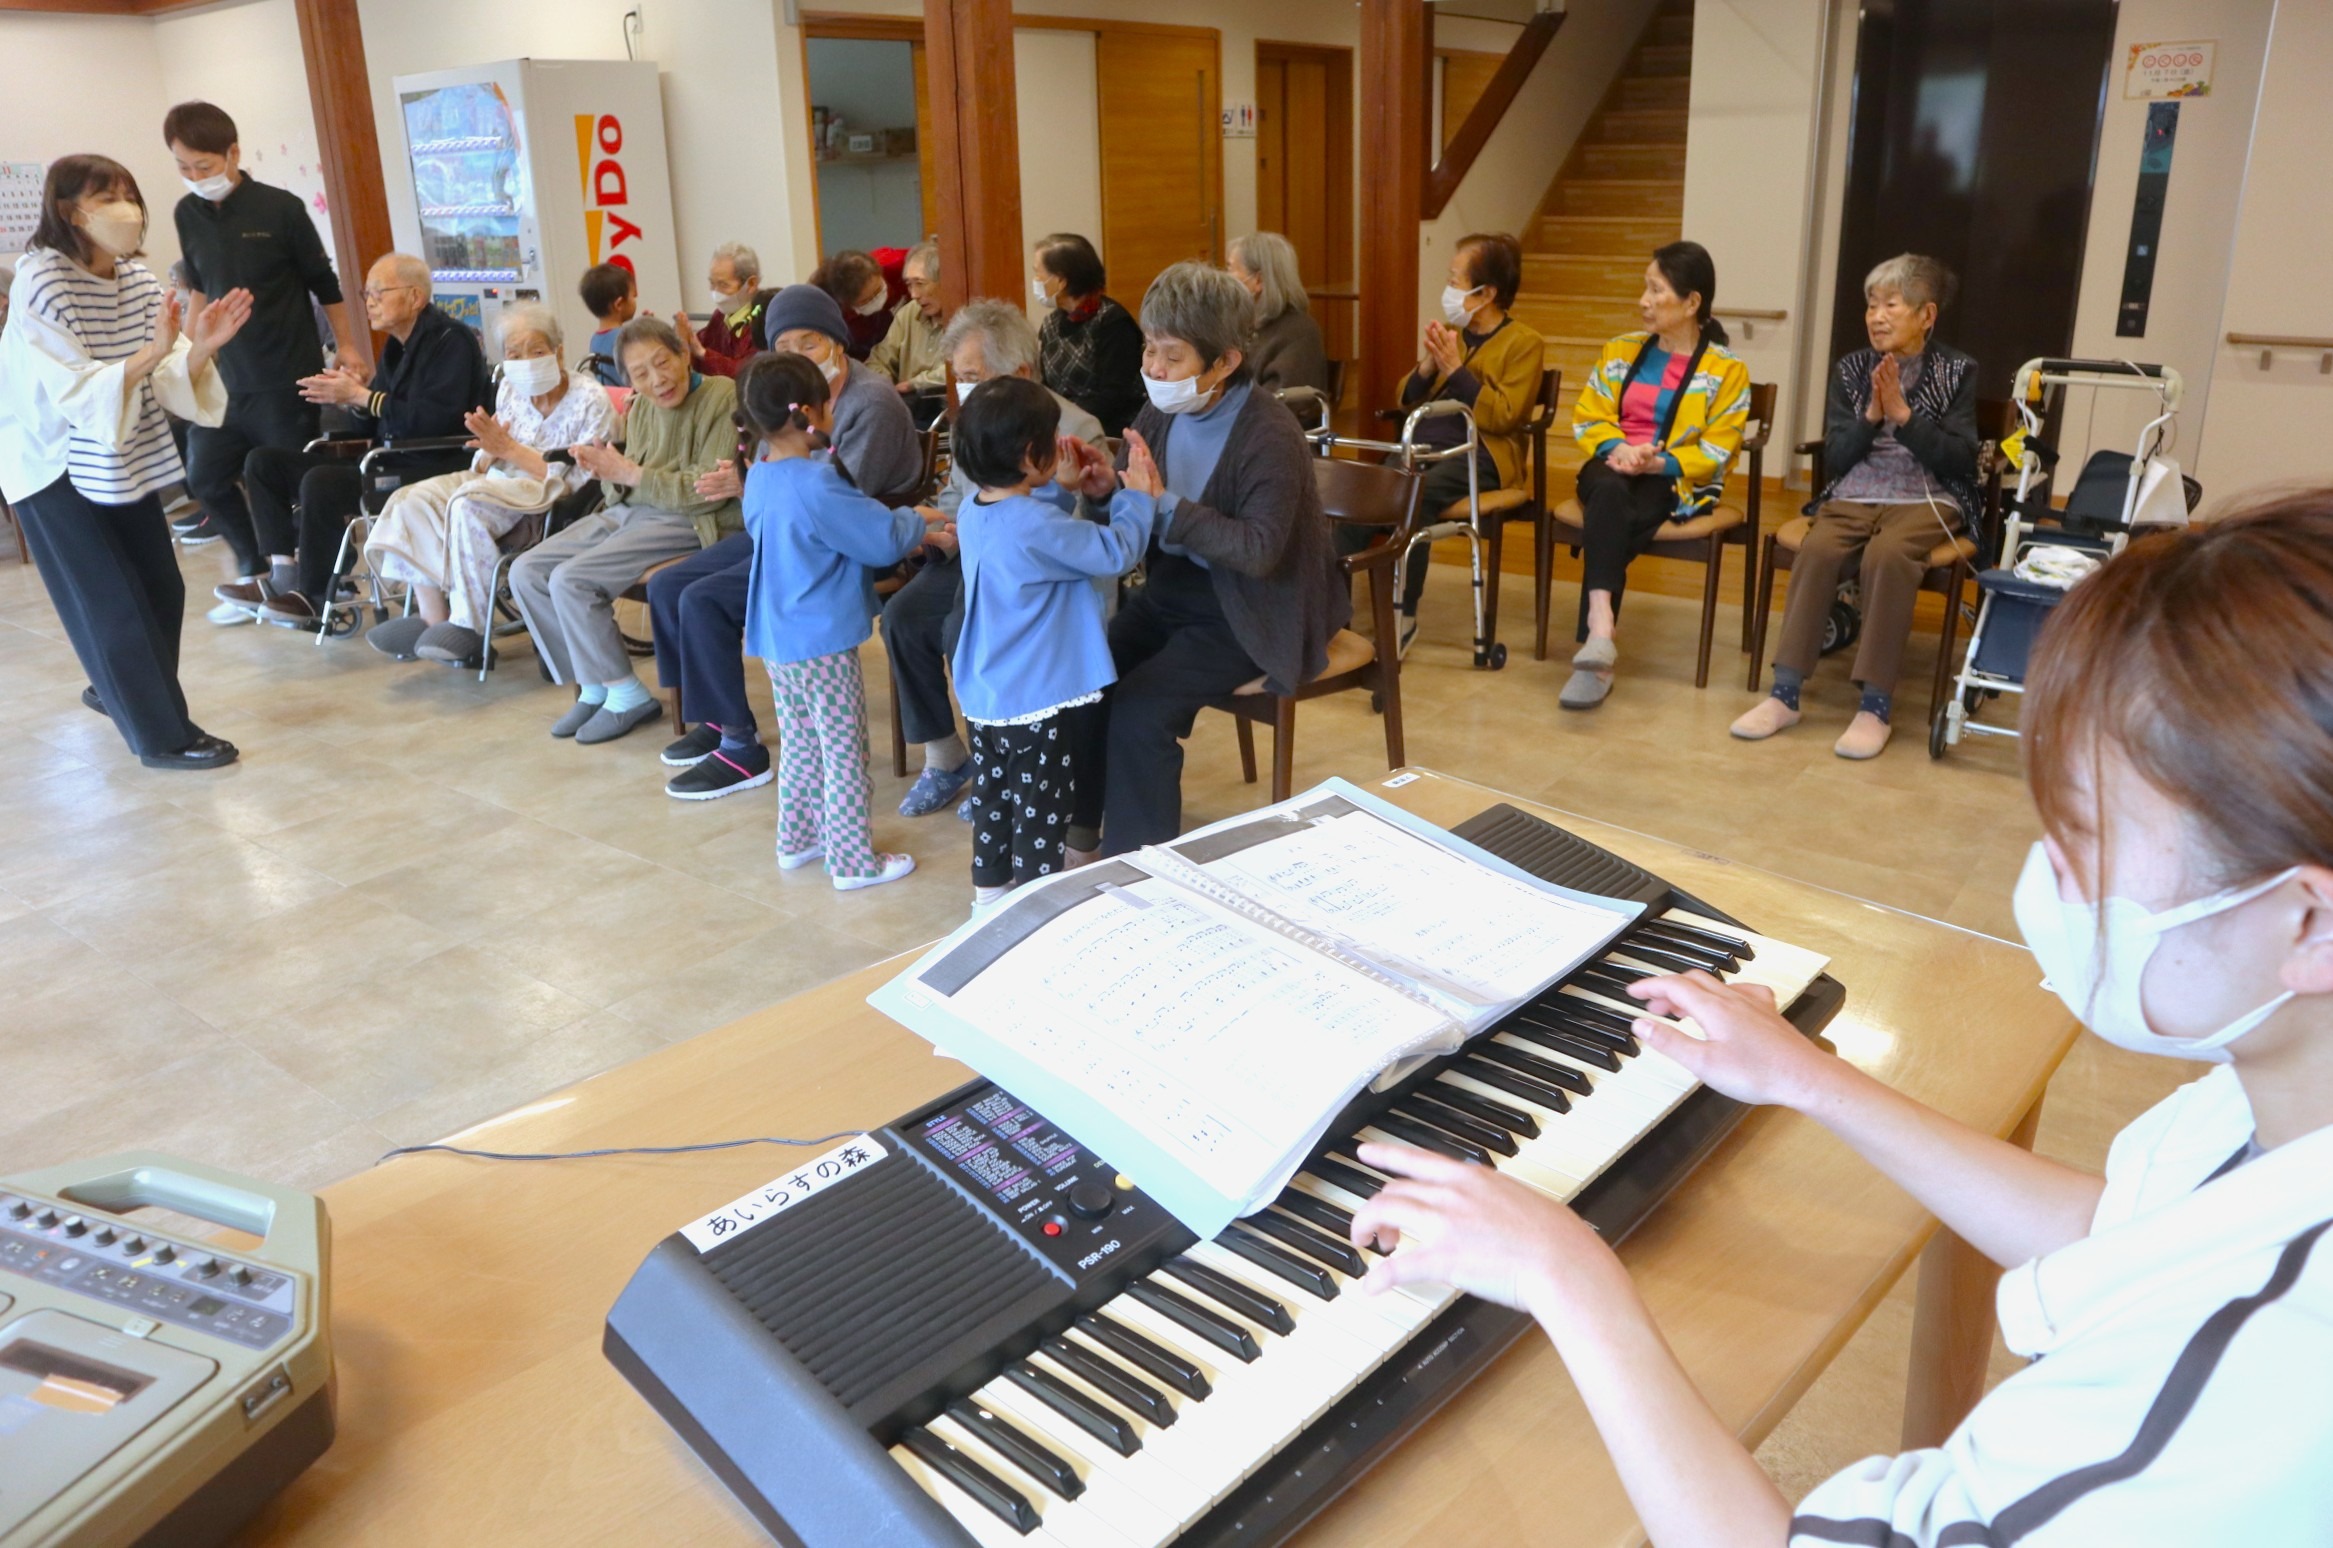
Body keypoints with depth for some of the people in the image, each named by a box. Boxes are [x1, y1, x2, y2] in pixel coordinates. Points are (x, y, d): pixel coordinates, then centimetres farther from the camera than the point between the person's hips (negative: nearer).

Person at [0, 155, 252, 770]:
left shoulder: (138, 280, -2)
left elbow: (170, 382, -10)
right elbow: (74, 394, -26)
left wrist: (200, 347, -30)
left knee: (160, 588, 11)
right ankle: (163, 734, 4)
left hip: (125, 459, 6)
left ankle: (117, 688, 36)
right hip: (54, 464, -6)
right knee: (112, 601, -4)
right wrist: (150, 353, -38)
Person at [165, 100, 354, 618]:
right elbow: (198, 288, 17)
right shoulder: (186, 215, 5)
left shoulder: (281, 208, -9)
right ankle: (257, 571, 23)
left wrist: (348, 348, 0)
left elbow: (324, 283, -3)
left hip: (287, 378, -5)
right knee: (205, 477, 7)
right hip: (225, 377, 5)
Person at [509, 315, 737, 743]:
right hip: (629, 511, 8)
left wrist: (631, 474, -16)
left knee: (571, 579, -22)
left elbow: (709, 492, -19)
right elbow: (628, 487, 14)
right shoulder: (640, 409, 10)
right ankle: (593, 686, 6)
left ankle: (626, 695, -7)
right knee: (526, 572, -2)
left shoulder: (723, 398, -12)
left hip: (689, 523, -8)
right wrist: (609, 472, -10)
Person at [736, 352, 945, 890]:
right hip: (822, 642, -9)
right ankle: (853, 861, 11)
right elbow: (886, 539, -18)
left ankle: (798, 838, 32)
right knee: (844, 752, 3)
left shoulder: (759, 477, 5)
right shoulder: (817, 485, -24)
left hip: (777, 638, 9)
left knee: (798, 742, 21)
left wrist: (901, 532, 10)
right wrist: (918, 521, 2)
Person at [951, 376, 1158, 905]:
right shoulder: (1035, 524, -26)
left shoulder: (972, 513, 1)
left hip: (985, 698, 9)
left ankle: (989, 891, 35)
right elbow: (1116, 552, -19)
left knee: (993, 797, 22)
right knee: (1042, 815, 5)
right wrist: (1139, 496, -5)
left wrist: (1057, 488, 9)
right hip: (1040, 702, -9)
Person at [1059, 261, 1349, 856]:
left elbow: (1260, 551, -26)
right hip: (1173, 586, 7)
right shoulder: (1161, 414, 0)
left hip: (1248, 610, -7)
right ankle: (1078, 835, 10)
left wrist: (1164, 504, -29)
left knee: (1138, 708, -22)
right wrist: (1103, 491, -15)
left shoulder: (1270, 435, -20)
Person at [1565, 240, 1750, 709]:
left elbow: (1716, 451, -6)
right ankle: (1600, 626, -51)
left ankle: (1595, 651, -37)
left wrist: (1658, 462, -21)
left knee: (1606, 521, -34)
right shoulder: (1620, 351, 14)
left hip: (1676, 480, -3)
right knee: (1608, 493, -35)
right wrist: (1616, 448, -13)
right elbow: (1588, 416, 9)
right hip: (1613, 468, 3)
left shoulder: (1726, 370, 1)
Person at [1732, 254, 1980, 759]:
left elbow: (1960, 461, -5)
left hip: (1927, 500, -2)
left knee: (1887, 555, -35)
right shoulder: (1850, 370, 12)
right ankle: (1784, 694, -28)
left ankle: (1876, 707, -31)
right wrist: (1871, 416, -10)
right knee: (1818, 549, -31)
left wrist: (1903, 414, -13)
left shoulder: (1957, 371, 5)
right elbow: (1834, 460, 6)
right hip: (1854, 497, 3)